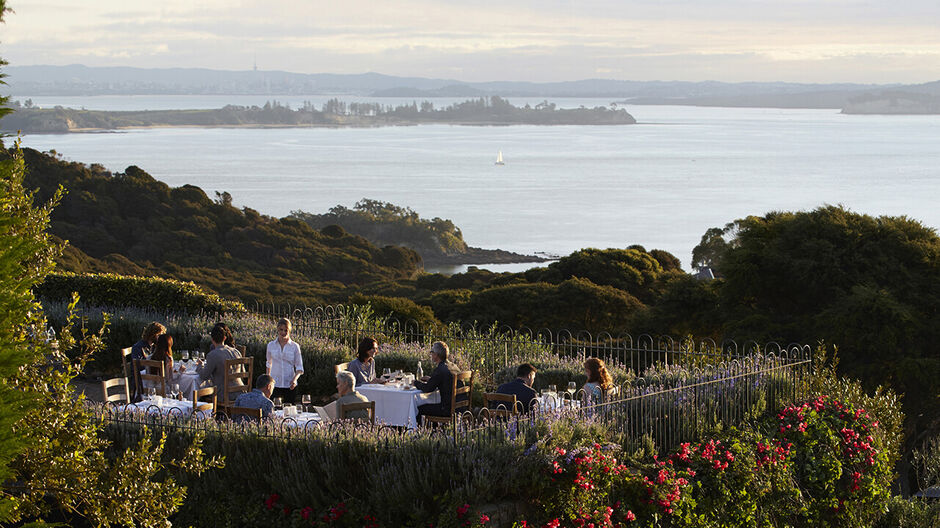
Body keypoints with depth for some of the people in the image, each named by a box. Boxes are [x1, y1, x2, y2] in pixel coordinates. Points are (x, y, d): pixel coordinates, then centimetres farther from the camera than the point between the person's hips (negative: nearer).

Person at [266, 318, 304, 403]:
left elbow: (299, 367, 3)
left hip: (290, 386, -1)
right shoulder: (271, 345, 7)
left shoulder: (295, 346, 1)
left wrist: (294, 379, -14)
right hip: (275, 384, 1)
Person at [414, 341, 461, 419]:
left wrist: (416, 383, 6)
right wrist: (431, 379, 23)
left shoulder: (440, 370, -17)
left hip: (448, 409, -9)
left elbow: (427, 389, -12)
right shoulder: (454, 366, 10)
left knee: (418, 409, 3)